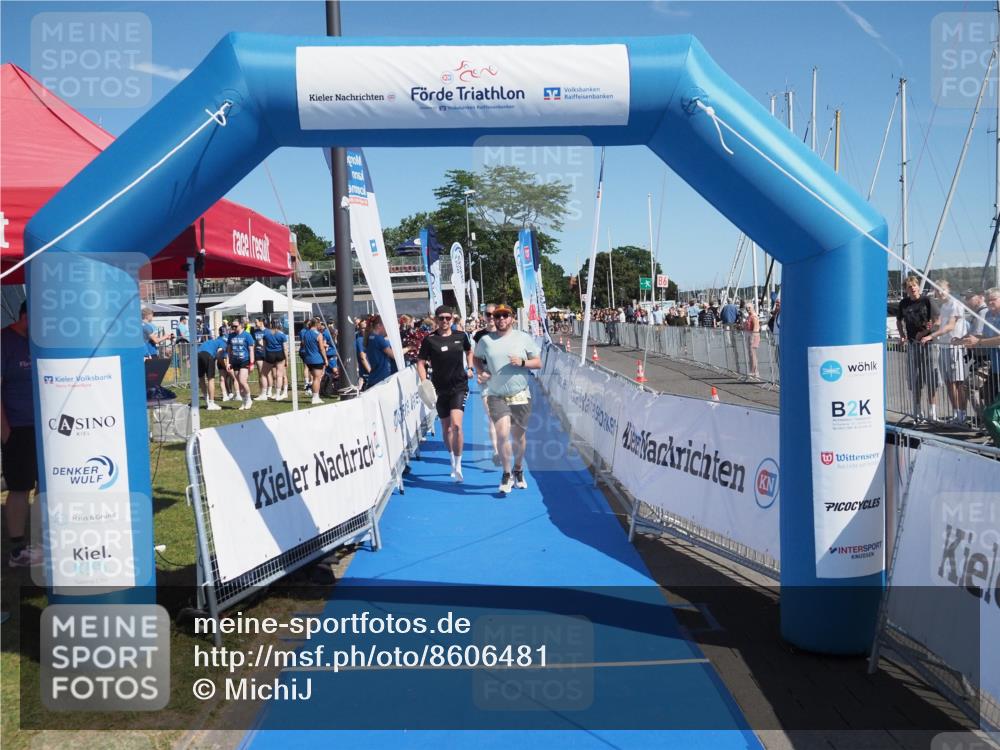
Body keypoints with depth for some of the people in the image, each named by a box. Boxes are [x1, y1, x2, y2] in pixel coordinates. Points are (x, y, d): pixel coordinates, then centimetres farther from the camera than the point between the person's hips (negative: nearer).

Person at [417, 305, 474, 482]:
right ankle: (453, 461, 32)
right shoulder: (430, 340, -5)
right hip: (440, 389, 1)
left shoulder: (461, 336, 2)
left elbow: (469, 351, 23)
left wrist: (470, 368, 10)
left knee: (456, 424, -18)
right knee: (446, 429, 11)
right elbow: (420, 363, -1)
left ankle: (458, 465, -8)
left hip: (459, 386, -1)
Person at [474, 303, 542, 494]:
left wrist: (522, 362, -15)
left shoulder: (523, 338, 1)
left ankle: (518, 470, 33)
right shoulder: (486, 340, 3)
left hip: (521, 396, 1)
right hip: (497, 397, -1)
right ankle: (507, 474, 3)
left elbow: (538, 363, 4)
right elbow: (477, 358, 19)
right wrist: (481, 372, 0)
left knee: (519, 436, 9)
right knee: (503, 434, -14)